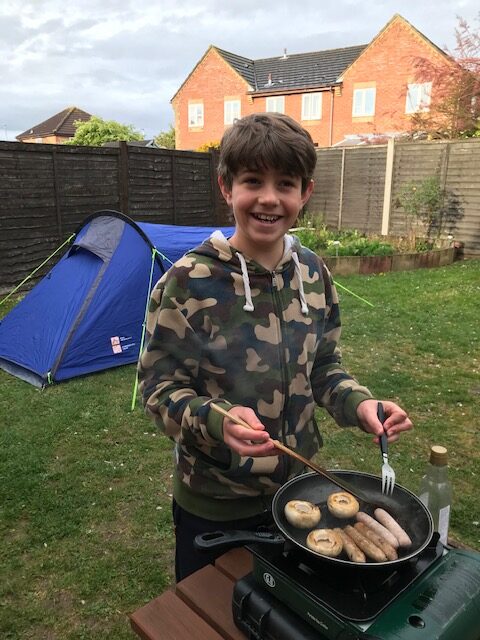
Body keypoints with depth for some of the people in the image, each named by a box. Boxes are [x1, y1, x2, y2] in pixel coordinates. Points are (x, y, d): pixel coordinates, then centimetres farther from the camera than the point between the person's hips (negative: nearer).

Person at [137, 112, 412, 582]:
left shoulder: (312, 274, -6)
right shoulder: (188, 283, -22)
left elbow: (322, 365, 5)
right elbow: (158, 387, -16)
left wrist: (358, 404, -13)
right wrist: (217, 421, -34)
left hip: (295, 488, 5)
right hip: (213, 503, -4)